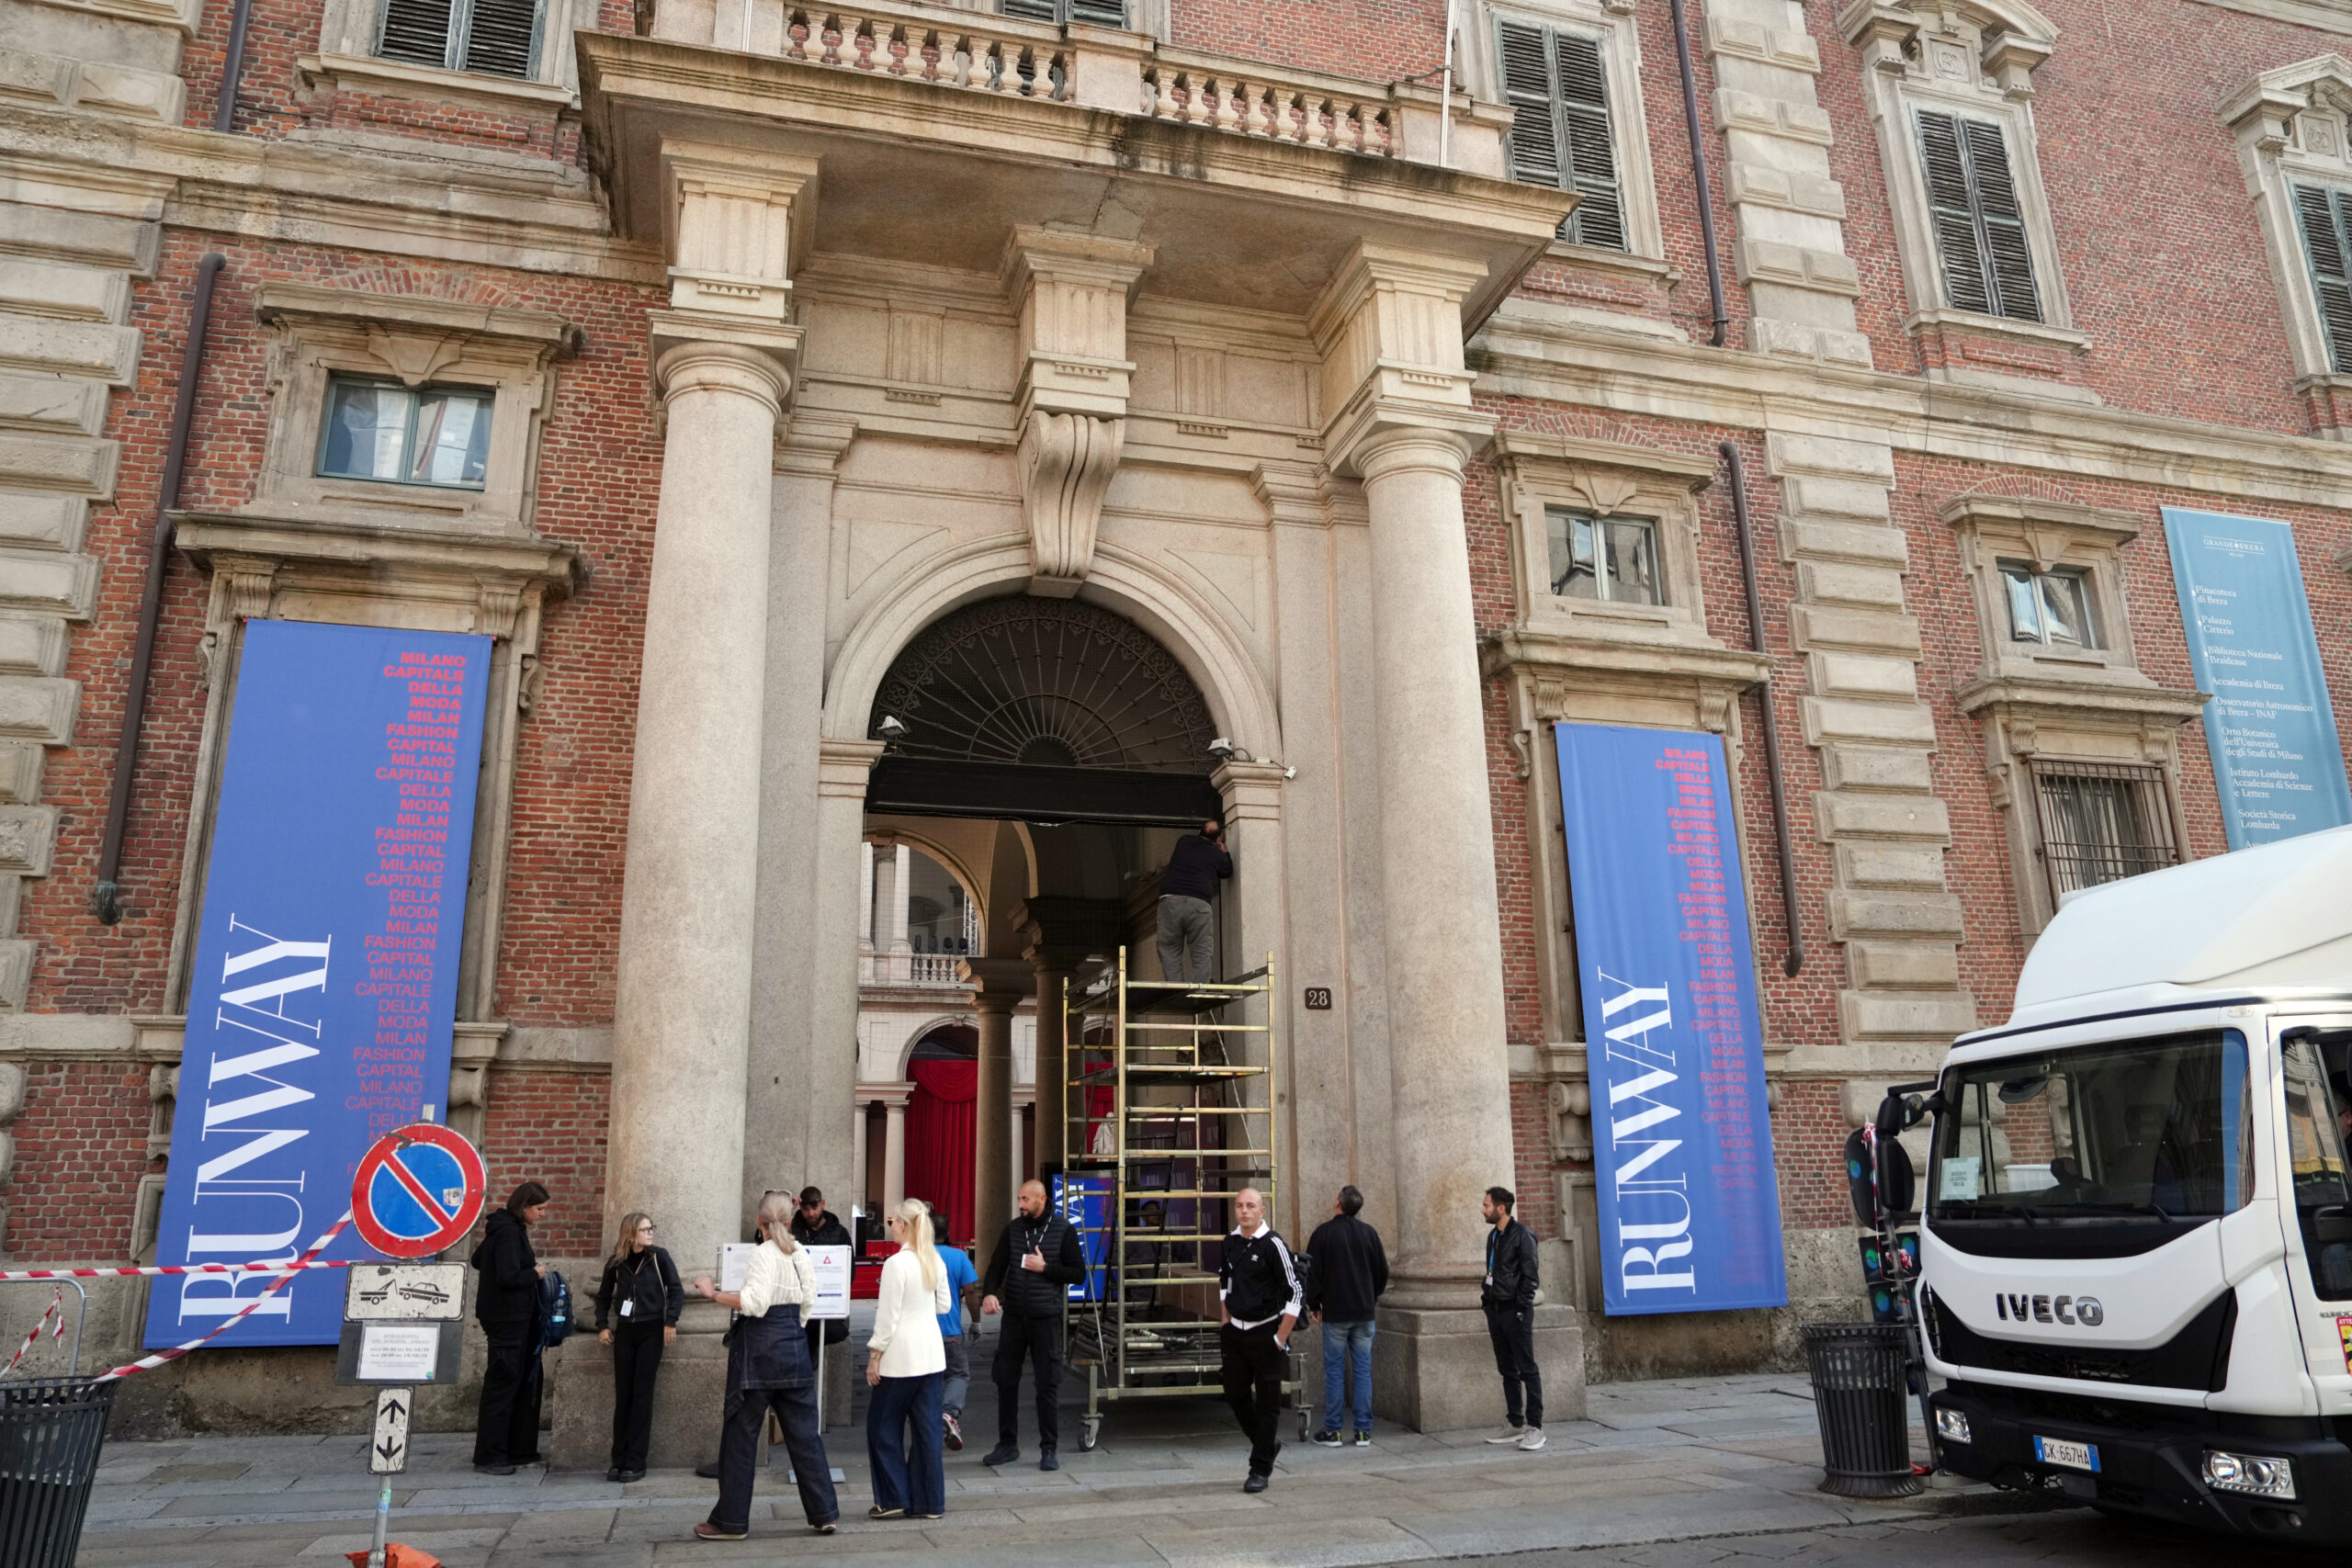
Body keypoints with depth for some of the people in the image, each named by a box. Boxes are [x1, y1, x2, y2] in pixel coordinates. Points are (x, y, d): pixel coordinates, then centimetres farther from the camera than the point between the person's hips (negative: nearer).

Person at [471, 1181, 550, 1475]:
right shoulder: (509, 1232, -19)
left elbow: (479, 1261, 22)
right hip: (508, 1318, -10)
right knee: (502, 1384, -3)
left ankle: (518, 1450, 22)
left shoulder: (505, 1228, 11)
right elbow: (508, 1277, -28)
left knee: (522, 1381, 15)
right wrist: (535, 1274, -10)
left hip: (514, 1318, 10)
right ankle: (489, 1456, 5)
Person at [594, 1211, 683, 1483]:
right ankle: (619, 1460, 12)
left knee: (641, 1395, -4)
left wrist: (670, 1323, -12)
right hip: (624, 1332, 3)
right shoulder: (616, 1262, 3)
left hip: (651, 1331, -3)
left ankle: (635, 1463, -1)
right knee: (622, 1395, 5)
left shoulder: (659, 1257, -4)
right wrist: (602, 1325, 7)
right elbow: (604, 1295, 16)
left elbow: (676, 1290, -4)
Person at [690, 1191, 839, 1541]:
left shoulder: (765, 1254, -12)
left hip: (760, 1348, -6)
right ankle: (823, 1512, 12)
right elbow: (808, 1300, 11)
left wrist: (713, 1294, -15)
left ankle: (731, 1520, 12)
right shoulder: (801, 1254, 7)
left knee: (742, 1433, 5)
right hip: (794, 1347, 6)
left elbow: (754, 1304, -21)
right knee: (804, 1431, 10)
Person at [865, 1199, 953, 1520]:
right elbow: (944, 1305, 14)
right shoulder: (935, 1260, 5)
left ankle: (894, 1499, 10)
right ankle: (928, 1501, 13)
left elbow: (887, 1315, -14)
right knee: (926, 1428, 10)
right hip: (932, 1354, 7)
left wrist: (875, 1355, -6)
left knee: (883, 1425, 8)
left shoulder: (897, 1263, -15)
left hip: (902, 1357, -7)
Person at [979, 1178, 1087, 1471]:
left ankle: (1049, 1449, 12)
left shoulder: (1063, 1230, -3)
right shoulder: (1012, 1229, 6)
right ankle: (1007, 1444, 21)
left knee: (1048, 1384, 1)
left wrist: (1045, 1267, -14)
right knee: (1006, 1380, 7)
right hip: (1014, 1315, 3)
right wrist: (989, 1293, -16)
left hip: (1046, 1317, -3)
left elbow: (1078, 1273, -3)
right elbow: (997, 1265, 3)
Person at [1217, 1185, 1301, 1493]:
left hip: (1266, 1333, -6)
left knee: (1267, 1403, 3)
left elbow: (1295, 1293, -14)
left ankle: (1260, 1468, 15)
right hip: (1234, 1331, 6)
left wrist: (1281, 1338, -13)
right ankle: (1267, 1444, 34)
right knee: (1235, 1395, 12)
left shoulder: (1273, 1245, -15)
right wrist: (1225, 1322, 14)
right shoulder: (1230, 1243, 4)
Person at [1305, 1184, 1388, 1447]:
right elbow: (1382, 1271, 9)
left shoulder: (1323, 1233, -6)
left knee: (1334, 1371, 3)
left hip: (1334, 1314, -3)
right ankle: (1363, 1431, 7)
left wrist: (1314, 1305, 8)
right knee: (1363, 1370, 6)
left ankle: (1332, 1431, 6)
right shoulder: (1369, 1233, 3)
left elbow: (1313, 1273, -4)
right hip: (1364, 1313, 3)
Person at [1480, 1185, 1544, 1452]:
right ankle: (1515, 1424, 18)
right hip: (1496, 1310, 8)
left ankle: (1535, 1427, -2)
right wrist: (1487, 1297, 12)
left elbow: (1530, 1277, -13)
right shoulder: (1493, 1236, 14)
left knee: (1526, 1369, -4)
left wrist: (1521, 1309, -16)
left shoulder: (1522, 1236, -11)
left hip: (1515, 1312, -8)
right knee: (1507, 1371, 12)